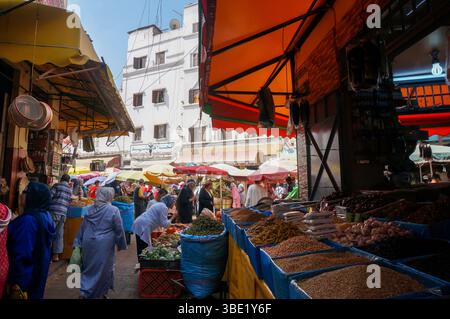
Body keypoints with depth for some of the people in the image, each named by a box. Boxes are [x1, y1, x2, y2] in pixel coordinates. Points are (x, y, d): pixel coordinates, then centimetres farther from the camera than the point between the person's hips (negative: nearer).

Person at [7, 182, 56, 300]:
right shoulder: (45, 215, 1)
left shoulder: (28, 220, -27)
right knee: (33, 294, 21)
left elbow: (22, 254, -24)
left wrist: (16, 282, -18)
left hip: (26, 275, -8)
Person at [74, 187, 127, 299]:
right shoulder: (113, 210, -12)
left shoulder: (90, 209, 4)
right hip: (104, 245, -4)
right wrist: (121, 244, 4)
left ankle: (85, 292, 18)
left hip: (89, 243, 5)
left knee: (89, 268, 20)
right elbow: (119, 230, -7)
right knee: (103, 268, 11)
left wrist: (78, 243, 18)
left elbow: (83, 227, 10)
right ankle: (100, 293, 21)